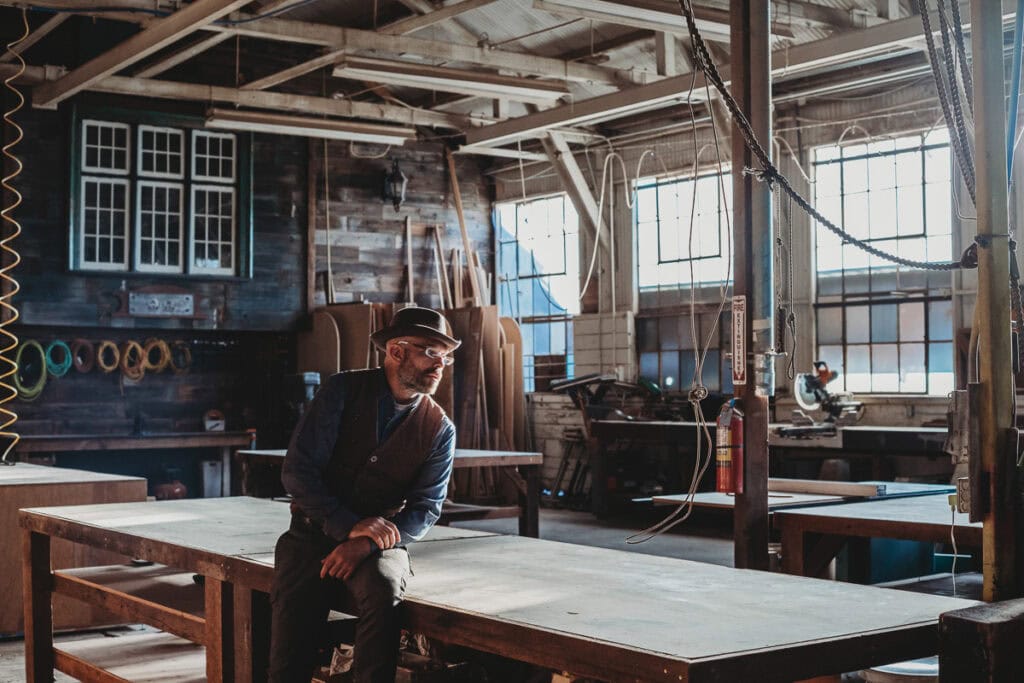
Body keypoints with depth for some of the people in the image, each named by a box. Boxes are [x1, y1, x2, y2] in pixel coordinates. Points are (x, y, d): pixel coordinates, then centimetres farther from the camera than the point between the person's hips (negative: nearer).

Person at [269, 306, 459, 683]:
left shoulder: (440, 429, -1)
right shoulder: (343, 390, -5)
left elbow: (425, 509, -2)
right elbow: (297, 470, -10)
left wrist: (366, 544, -19)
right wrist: (350, 525, -21)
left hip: (378, 543, 0)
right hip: (313, 534, 0)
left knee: (382, 593, -32)